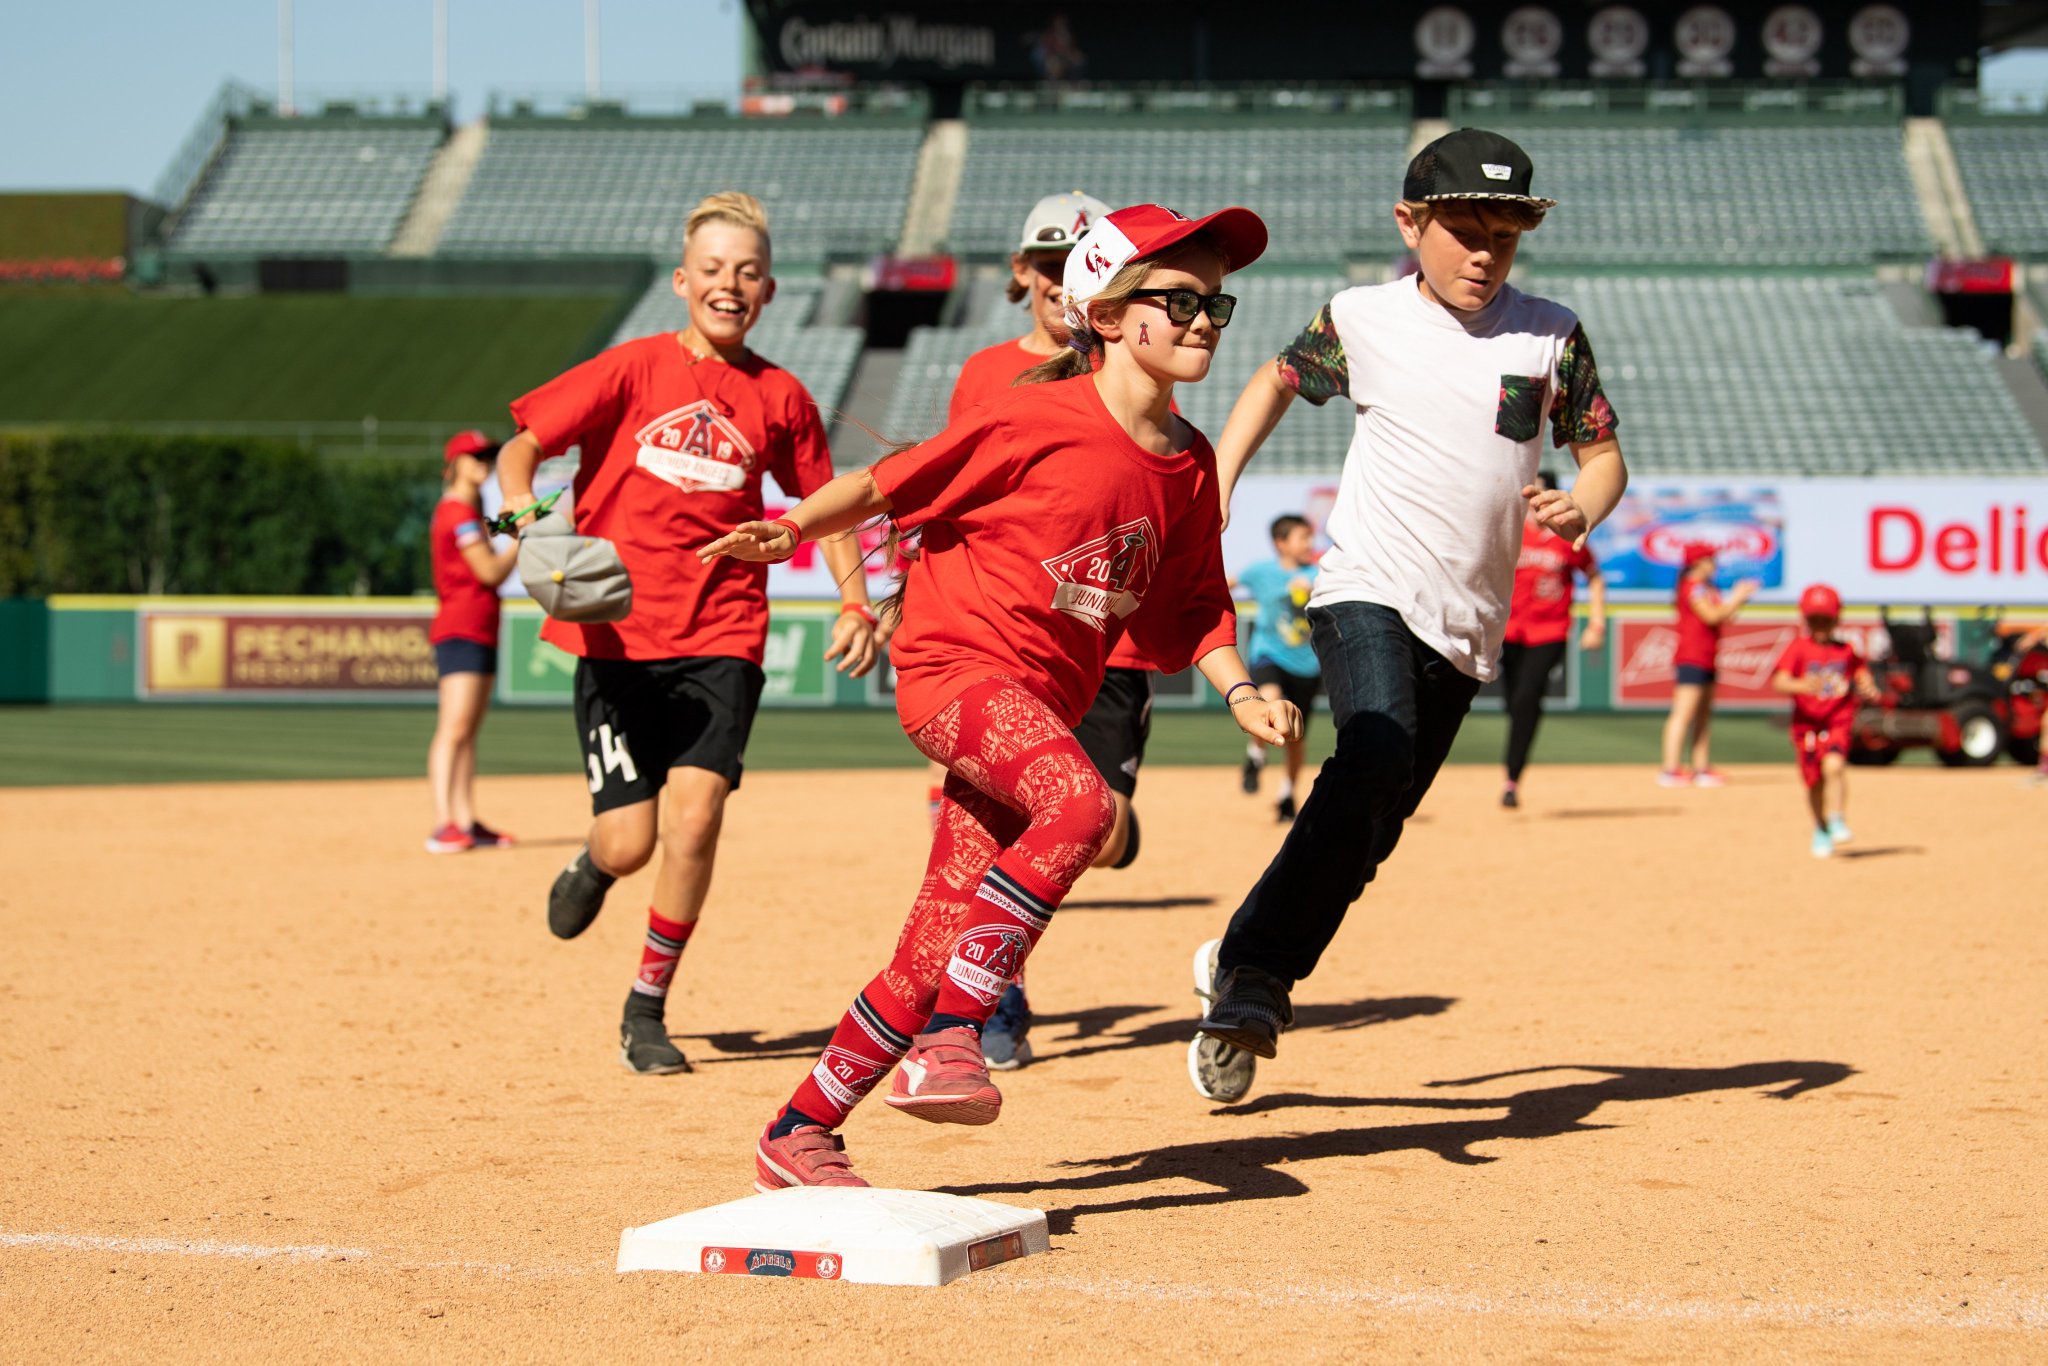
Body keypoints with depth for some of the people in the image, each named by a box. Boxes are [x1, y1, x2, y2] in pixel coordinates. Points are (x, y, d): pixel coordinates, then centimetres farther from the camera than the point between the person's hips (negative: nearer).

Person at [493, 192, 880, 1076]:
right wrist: (527, 520, -19)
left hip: (721, 641, 1)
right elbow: (522, 448, 0)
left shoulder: (780, 398, 6)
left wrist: (856, 604, 6)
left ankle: (647, 1012, 4)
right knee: (628, 843, -4)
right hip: (618, 637, -1)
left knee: (694, 819, -16)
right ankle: (593, 863, 37)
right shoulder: (634, 368, -1)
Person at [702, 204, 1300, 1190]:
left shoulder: (1189, 466, 8)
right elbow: (893, 483, -3)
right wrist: (793, 528, -3)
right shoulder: (1038, 421, -12)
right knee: (1080, 802, -35)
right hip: (955, 665, -7)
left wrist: (1239, 690, 1)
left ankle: (797, 1135, 16)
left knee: (935, 957, 3)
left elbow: (1191, 606, 16)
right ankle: (949, 1038, -28)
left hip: (1044, 702, 7)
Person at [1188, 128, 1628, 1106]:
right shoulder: (1362, 320, 1)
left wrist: (1582, 508, -12)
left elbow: (1601, 449, 10)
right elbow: (1278, 380, 19)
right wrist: (1213, 487, 9)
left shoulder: (1551, 336, 4)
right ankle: (1252, 978, -23)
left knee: (1371, 829, 5)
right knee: (1372, 765, -28)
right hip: (1367, 593, -3)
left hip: (1468, 624, 4)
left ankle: (1243, 973, 23)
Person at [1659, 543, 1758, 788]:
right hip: (1691, 659, -11)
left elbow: (1723, 618, 18)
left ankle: (1702, 768, 15)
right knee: (1683, 713, -13)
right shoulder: (1692, 587, -11)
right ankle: (1671, 769, -16)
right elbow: (1712, 616, -19)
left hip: (1705, 660, 11)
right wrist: (1737, 597, -10)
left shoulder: (1708, 588, 19)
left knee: (1704, 715, 12)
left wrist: (1738, 598, 9)